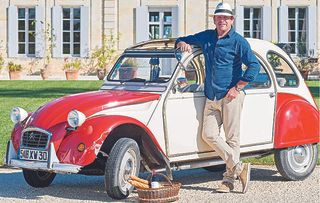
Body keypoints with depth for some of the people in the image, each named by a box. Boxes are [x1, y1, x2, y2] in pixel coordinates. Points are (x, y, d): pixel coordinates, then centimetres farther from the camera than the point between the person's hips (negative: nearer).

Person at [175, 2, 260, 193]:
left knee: (232, 138, -3)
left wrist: (237, 88, -12)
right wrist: (183, 43, 1)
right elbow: (181, 41, 27)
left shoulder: (238, 41, -2)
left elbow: (254, 66, -9)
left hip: (231, 96, -6)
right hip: (211, 97, 6)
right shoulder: (206, 37, 15)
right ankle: (239, 167, 0)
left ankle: (229, 179, 3)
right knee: (209, 135, -4)